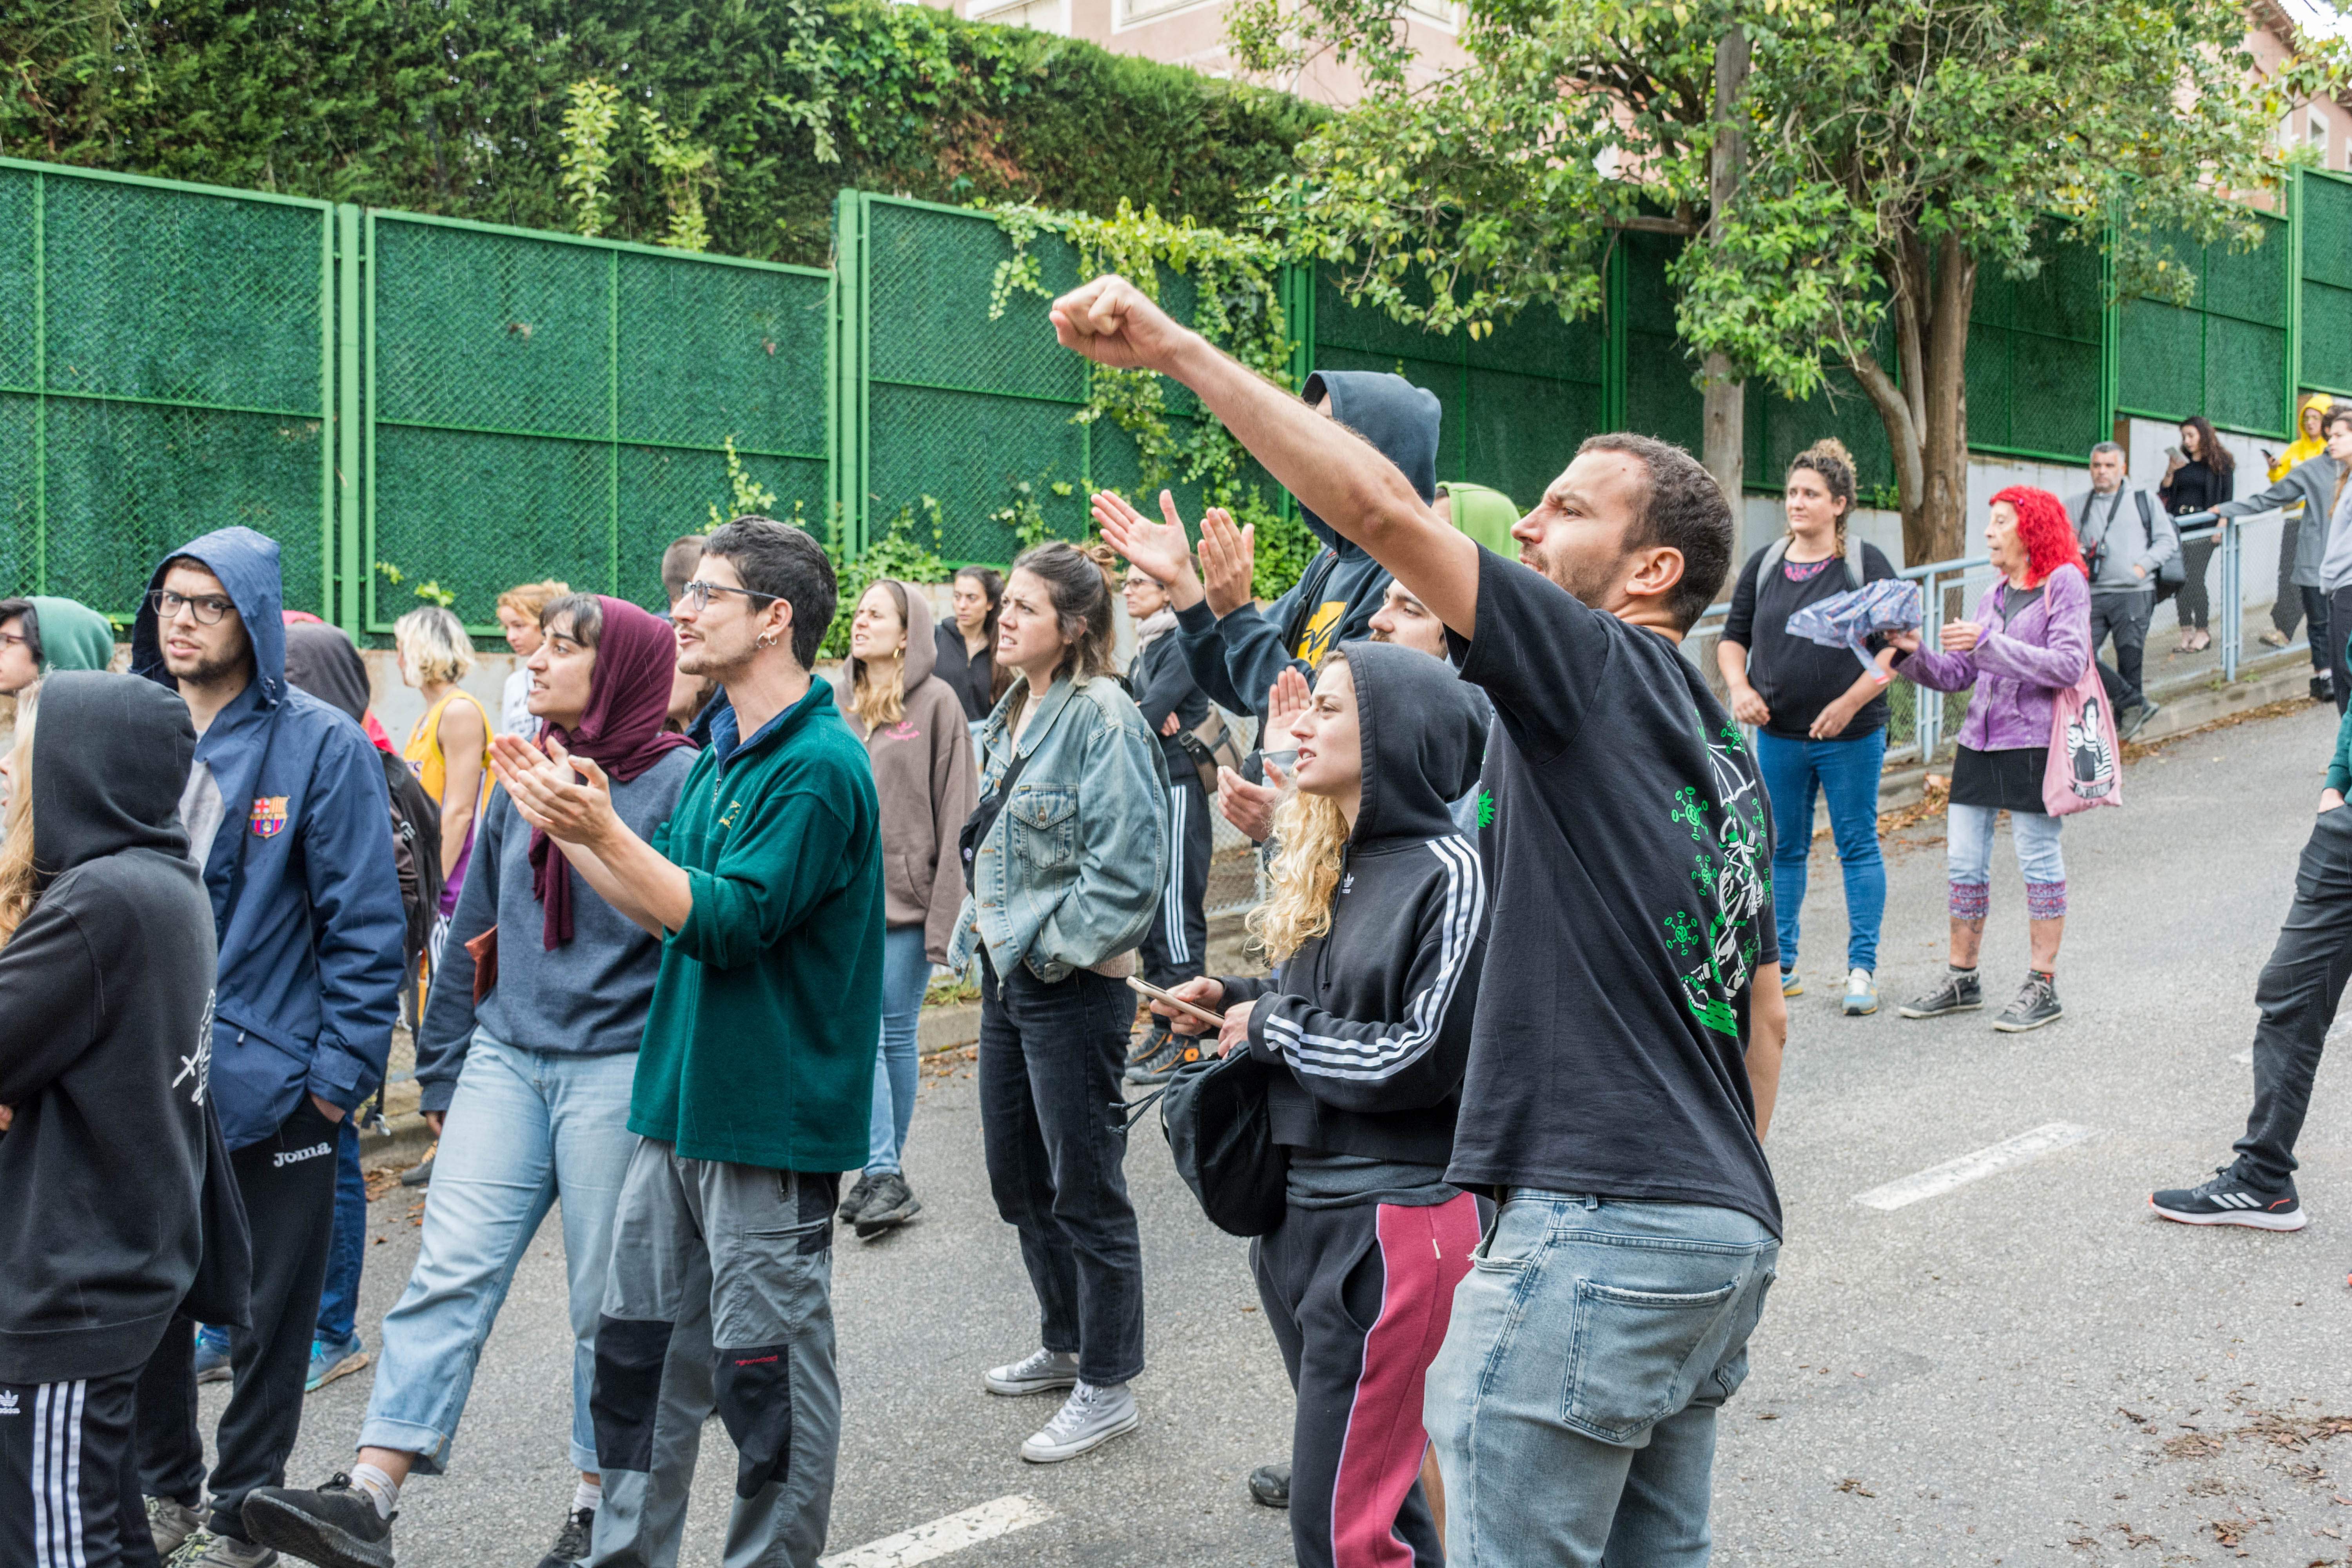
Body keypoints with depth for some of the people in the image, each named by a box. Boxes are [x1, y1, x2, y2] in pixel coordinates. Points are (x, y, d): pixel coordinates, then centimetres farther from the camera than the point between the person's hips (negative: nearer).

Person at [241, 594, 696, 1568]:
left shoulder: (680, 781, -7)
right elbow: (473, 935, 18)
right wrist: (441, 1075, 17)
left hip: (619, 1074, -5)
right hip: (505, 1061, 5)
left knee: (609, 1303, 5)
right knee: (448, 1274, -4)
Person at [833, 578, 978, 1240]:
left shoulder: (937, 702, -4)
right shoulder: (833, 701, 9)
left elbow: (955, 812, -7)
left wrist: (947, 911, -12)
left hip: (907, 892, -3)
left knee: (896, 1033, 5)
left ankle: (885, 1172, 14)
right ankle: (883, 1176, 3)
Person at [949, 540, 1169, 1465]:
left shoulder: (1101, 719, -17)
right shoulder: (1012, 718, 12)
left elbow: (1126, 867, -22)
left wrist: (1048, 943, -17)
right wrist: (979, 929, 13)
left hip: (1072, 985, -10)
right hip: (1008, 973, 10)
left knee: (1085, 1189, 0)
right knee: (1017, 1176, 19)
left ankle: (1107, 1388, 12)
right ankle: (1065, 1344, 36)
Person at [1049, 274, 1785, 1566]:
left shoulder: (1602, 669, -8)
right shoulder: (1726, 757, 18)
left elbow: (1381, 509, -18)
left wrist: (1177, 347, -15)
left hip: (1601, 1224, -10)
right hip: (1729, 1230, 10)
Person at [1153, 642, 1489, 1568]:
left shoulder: (1448, 873, -13)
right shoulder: (1324, 867, 12)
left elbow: (1425, 1057, -18)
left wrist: (1273, 1026, -10)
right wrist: (1234, 1001, 6)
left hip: (1392, 1219, -8)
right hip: (1300, 1208, 8)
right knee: (1376, 1487, 19)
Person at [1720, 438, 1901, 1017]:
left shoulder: (1867, 564, -4)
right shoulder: (1764, 565, 6)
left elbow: (1897, 644, -6)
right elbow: (1733, 636, 13)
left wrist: (1851, 702, -16)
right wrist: (1739, 688, -5)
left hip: (1851, 737, -3)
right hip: (1778, 735, 3)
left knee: (1858, 846, 3)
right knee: (1784, 850, 10)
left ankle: (1862, 969, 10)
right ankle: (1780, 966, 20)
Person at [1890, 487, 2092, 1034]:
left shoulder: (2065, 583, -4)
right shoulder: (1994, 594, 15)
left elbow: (2068, 665, -16)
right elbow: (1958, 675, 15)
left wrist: (1988, 643, -20)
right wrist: (1914, 653, -3)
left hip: (2034, 742, -7)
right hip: (1980, 741, 7)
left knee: (2039, 860, -1)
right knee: (1963, 861, 7)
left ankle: (2043, 987, 8)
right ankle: (1962, 978, 18)